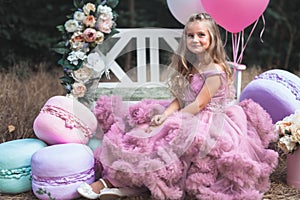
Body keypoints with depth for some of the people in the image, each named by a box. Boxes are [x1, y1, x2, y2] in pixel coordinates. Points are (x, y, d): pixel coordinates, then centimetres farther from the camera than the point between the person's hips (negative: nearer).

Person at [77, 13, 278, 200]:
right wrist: (164, 115, -12)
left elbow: (198, 105, -16)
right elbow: (178, 100, 8)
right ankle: (109, 182, -21)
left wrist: (169, 122, -16)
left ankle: (110, 181, -24)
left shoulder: (215, 70, -12)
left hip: (207, 122, -8)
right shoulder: (187, 67, 14)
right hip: (186, 117, 8)